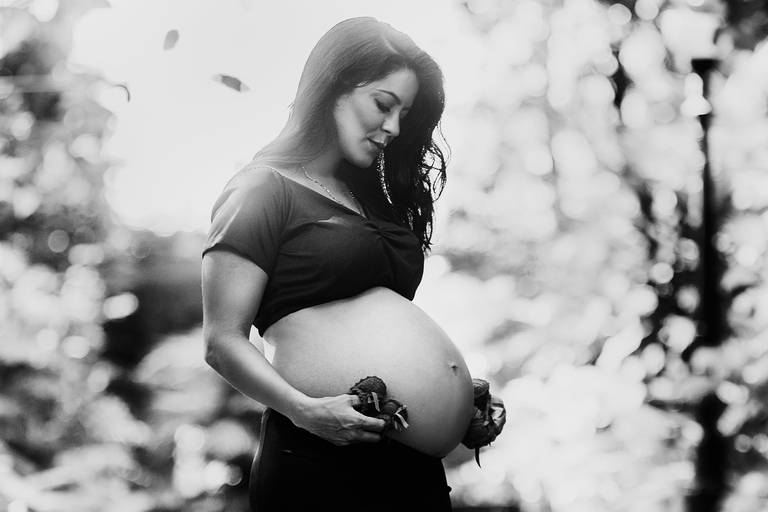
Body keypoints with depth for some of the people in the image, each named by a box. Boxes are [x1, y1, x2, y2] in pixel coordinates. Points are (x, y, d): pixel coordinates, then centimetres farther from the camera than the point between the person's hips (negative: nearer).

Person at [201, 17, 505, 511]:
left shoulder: (371, 196, 20)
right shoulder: (264, 191, -3)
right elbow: (223, 342, -9)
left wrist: (464, 404, 9)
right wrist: (304, 409, -21)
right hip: (321, 465, -7)